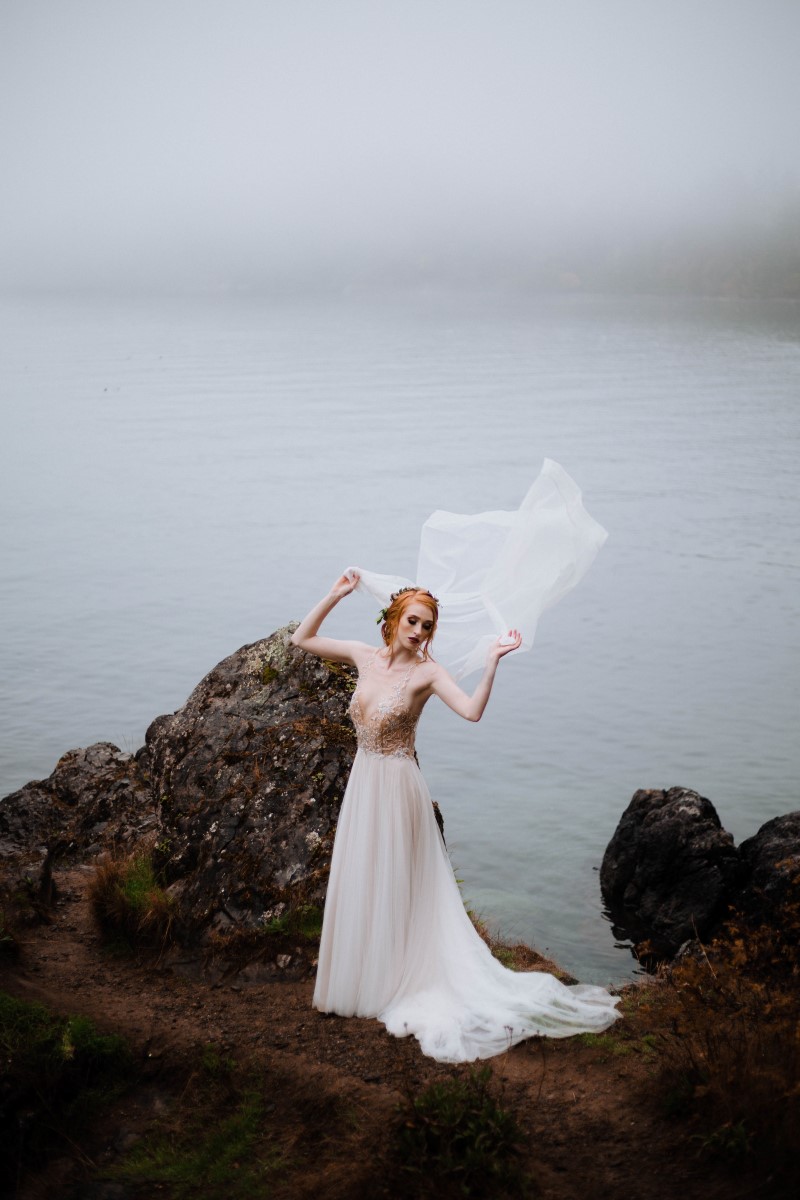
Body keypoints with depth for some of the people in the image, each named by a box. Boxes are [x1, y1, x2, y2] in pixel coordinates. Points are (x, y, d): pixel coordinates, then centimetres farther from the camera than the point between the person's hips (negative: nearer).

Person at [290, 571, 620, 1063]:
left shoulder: (428, 671, -12)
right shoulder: (364, 656, 2)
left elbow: (472, 710, -28)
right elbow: (303, 639, 7)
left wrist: (493, 660, -35)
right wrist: (336, 595, -1)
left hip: (397, 786, -6)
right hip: (363, 782, 6)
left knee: (394, 888, 5)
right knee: (358, 885, 16)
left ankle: (394, 984, 20)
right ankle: (361, 979, 33)